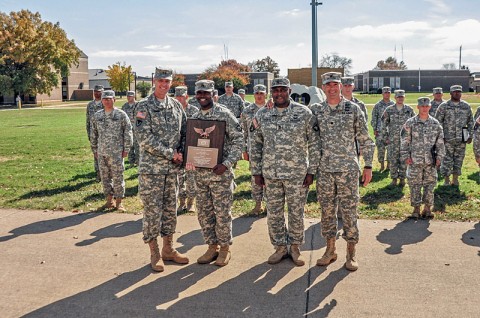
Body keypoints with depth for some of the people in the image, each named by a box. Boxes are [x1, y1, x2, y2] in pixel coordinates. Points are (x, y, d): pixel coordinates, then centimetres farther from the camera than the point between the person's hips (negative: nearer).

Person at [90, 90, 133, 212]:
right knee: (105, 177, 10)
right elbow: (93, 134, 16)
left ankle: (119, 202, 10)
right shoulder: (97, 116, 9)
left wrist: (126, 149, -5)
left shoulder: (121, 115, -3)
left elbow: (128, 132, -2)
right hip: (102, 153, 4)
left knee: (118, 177, 0)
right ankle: (109, 200, 21)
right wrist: (94, 149, 13)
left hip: (116, 152, -4)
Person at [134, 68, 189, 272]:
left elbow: (185, 132, 13)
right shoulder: (144, 106, -7)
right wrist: (170, 153, -16)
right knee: (152, 210, 1)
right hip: (151, 167, -5)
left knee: (170, 209, 12)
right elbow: (144, 137, -16)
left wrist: (182, 153, -4)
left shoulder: (176, 105, 9)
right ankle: (154, 253, 13)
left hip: (172, 168, 5)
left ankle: (168, 249, 25)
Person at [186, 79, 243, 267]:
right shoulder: (194, 118, 11)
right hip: (200, 173, 6)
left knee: (222, 212, 1)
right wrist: (189, 160, -2)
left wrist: (226, 163, -19)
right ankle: (212, 246, 25)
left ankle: (225, 248, 17)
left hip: (220, 172, -6)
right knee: (204, 212, 11)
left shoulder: (224, 114, -7)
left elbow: (238, 140, -10)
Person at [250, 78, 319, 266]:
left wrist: (311, 171, -5)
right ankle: (280, 248, 26)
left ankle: (295, 247, 25)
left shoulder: (304, 113, -3)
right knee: (274, 213, 10)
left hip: (297, 173, -2)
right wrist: (256, 171, 5)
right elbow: (255, 145, 8)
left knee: (296, 212, 7)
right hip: (270, 173, 2)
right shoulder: (262, 115, 4)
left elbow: (314, 144, -2)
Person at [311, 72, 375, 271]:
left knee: (349, 210, 3)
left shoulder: (353, 109, 0)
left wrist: (368, 166, -1)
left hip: (348, 169, -2)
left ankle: (351, 253, 15)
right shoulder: (315, 111, 5)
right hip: (324, 170, 2)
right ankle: (330, 250, 23)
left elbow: (365, 140, 2)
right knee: (327, 210, 9)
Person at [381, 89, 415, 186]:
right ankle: (394, 179, 13)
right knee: (393, 160, 2)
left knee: (404, 160, 5)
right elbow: (384, 125, 3)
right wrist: (385, 137, 0)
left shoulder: (409, 110, 3)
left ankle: (402, 178, 16)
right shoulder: (389, 110, 0)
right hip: (393, 140, 0)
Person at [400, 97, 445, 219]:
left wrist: (439, 157, 4)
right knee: (415, 185, 2)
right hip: (414, 160, -2)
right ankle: (416, 208, 12)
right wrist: (405, 156, -5)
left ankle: (427, 208, 17)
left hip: (430, 160, 2)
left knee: (430, 184, 5)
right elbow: (405, 141, 1)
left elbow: (440, 142, 10)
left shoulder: (435, 123, 7)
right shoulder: (410, 123, 1)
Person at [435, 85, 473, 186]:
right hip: (448, 139, -3)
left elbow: (470, 121, 12)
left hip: (461, 139, 3)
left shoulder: (466, 106, 7)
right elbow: (438, 121, -1)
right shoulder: (444, 106, -2)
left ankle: (455, 179, 19)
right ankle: (447, 180, 11)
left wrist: (470, 135, 7)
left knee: (459, 159, 8)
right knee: (447, 160, 0)